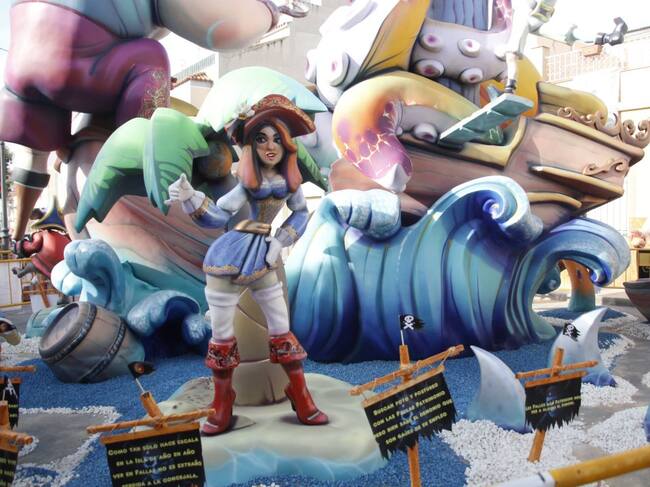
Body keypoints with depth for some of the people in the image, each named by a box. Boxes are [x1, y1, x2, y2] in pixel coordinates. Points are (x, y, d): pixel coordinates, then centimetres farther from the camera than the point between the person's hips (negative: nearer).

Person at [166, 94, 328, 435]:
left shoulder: (289, 179, -2)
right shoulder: (247, 181, -14)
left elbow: (301, 212, 11)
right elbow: (218, 217, -14)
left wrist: (279, 243, 1)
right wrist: (190, 199, -31)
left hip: (262, 260, 4)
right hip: (229, 260, -4)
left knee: (282, 329, 9)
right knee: (220, 334, 5)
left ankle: (301, 399, 24)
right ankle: (222, 404, 26)